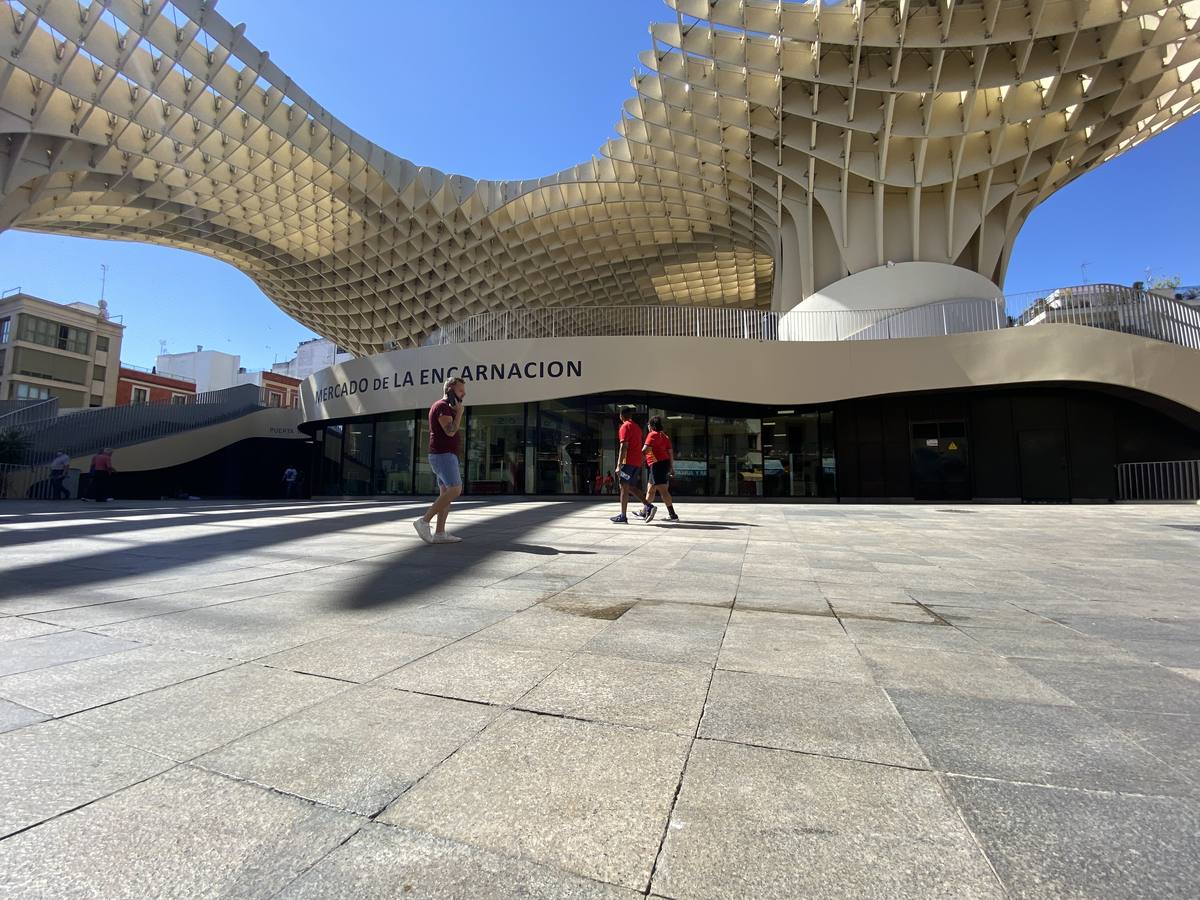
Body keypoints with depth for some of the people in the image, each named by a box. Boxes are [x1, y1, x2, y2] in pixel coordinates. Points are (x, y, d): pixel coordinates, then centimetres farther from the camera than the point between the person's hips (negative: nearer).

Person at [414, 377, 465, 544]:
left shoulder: (446, 408, 22)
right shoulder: (442, 406, -9)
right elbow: (450, 431, -19)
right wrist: (459, 412, -10)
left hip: (445, 456, 10)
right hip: (444, 455, -10)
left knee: (446, 493, 4)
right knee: (455, 490, -17)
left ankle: (440, 533, 0)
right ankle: (424, 521, -15)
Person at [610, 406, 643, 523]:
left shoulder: (625, 426, -7)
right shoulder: (637, 427, 19)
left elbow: (623, 447, -16)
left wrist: (619, 465, -19)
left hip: (628, 461, -8)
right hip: (637, 462, 8)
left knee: (624, 487, -5)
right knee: (631, 487, 15)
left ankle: (623, 516, -5)